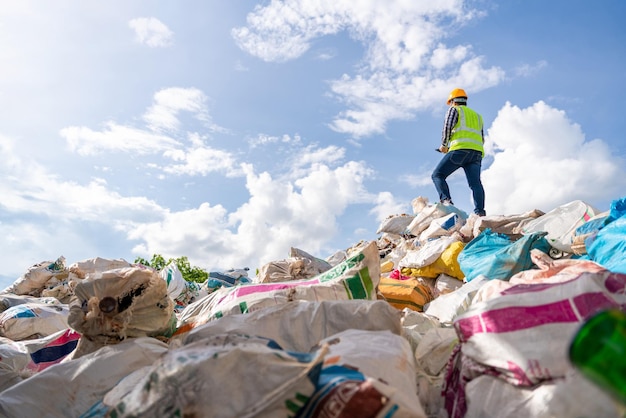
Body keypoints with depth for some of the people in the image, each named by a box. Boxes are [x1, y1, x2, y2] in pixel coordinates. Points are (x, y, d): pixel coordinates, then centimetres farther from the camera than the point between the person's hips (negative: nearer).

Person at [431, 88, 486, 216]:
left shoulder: (454, 110, 15)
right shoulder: (477, 115, 35)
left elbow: (447, 127, -2)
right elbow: (482, 139, 28)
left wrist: (444, 145, 8)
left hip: (460, 150, -6)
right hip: (477, 153, 6)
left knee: (438, 175, -3)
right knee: (475, 183, -6)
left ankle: (445, 200, -23)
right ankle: (480, 211, -21)